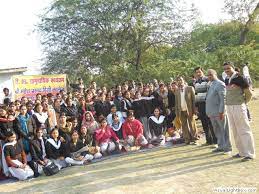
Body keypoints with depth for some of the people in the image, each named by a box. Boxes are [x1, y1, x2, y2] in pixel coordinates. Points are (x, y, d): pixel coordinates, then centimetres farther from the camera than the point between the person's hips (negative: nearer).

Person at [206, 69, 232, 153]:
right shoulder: (211, 85, 15)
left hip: (219, 112, -8)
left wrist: (221, 112, -20)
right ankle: (221, 146, 25)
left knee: (224, 130, 3)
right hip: (212, 112, 8)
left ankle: (227, 147, 12)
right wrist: (209, 112, 14)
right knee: (217, 131, 15)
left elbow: (223, 99, -16)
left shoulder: (220, 84, -11)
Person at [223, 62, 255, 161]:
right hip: (229, 108, 8)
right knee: (235, 131, 13)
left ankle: (249, 154, 5)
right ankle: (242, 152, 24)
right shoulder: (227, 80, 11)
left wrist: (244, 102, 4)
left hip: (238, 107, -8)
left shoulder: (239, 78, -12)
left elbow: (249, 93, -9)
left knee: (244, 131, -3)